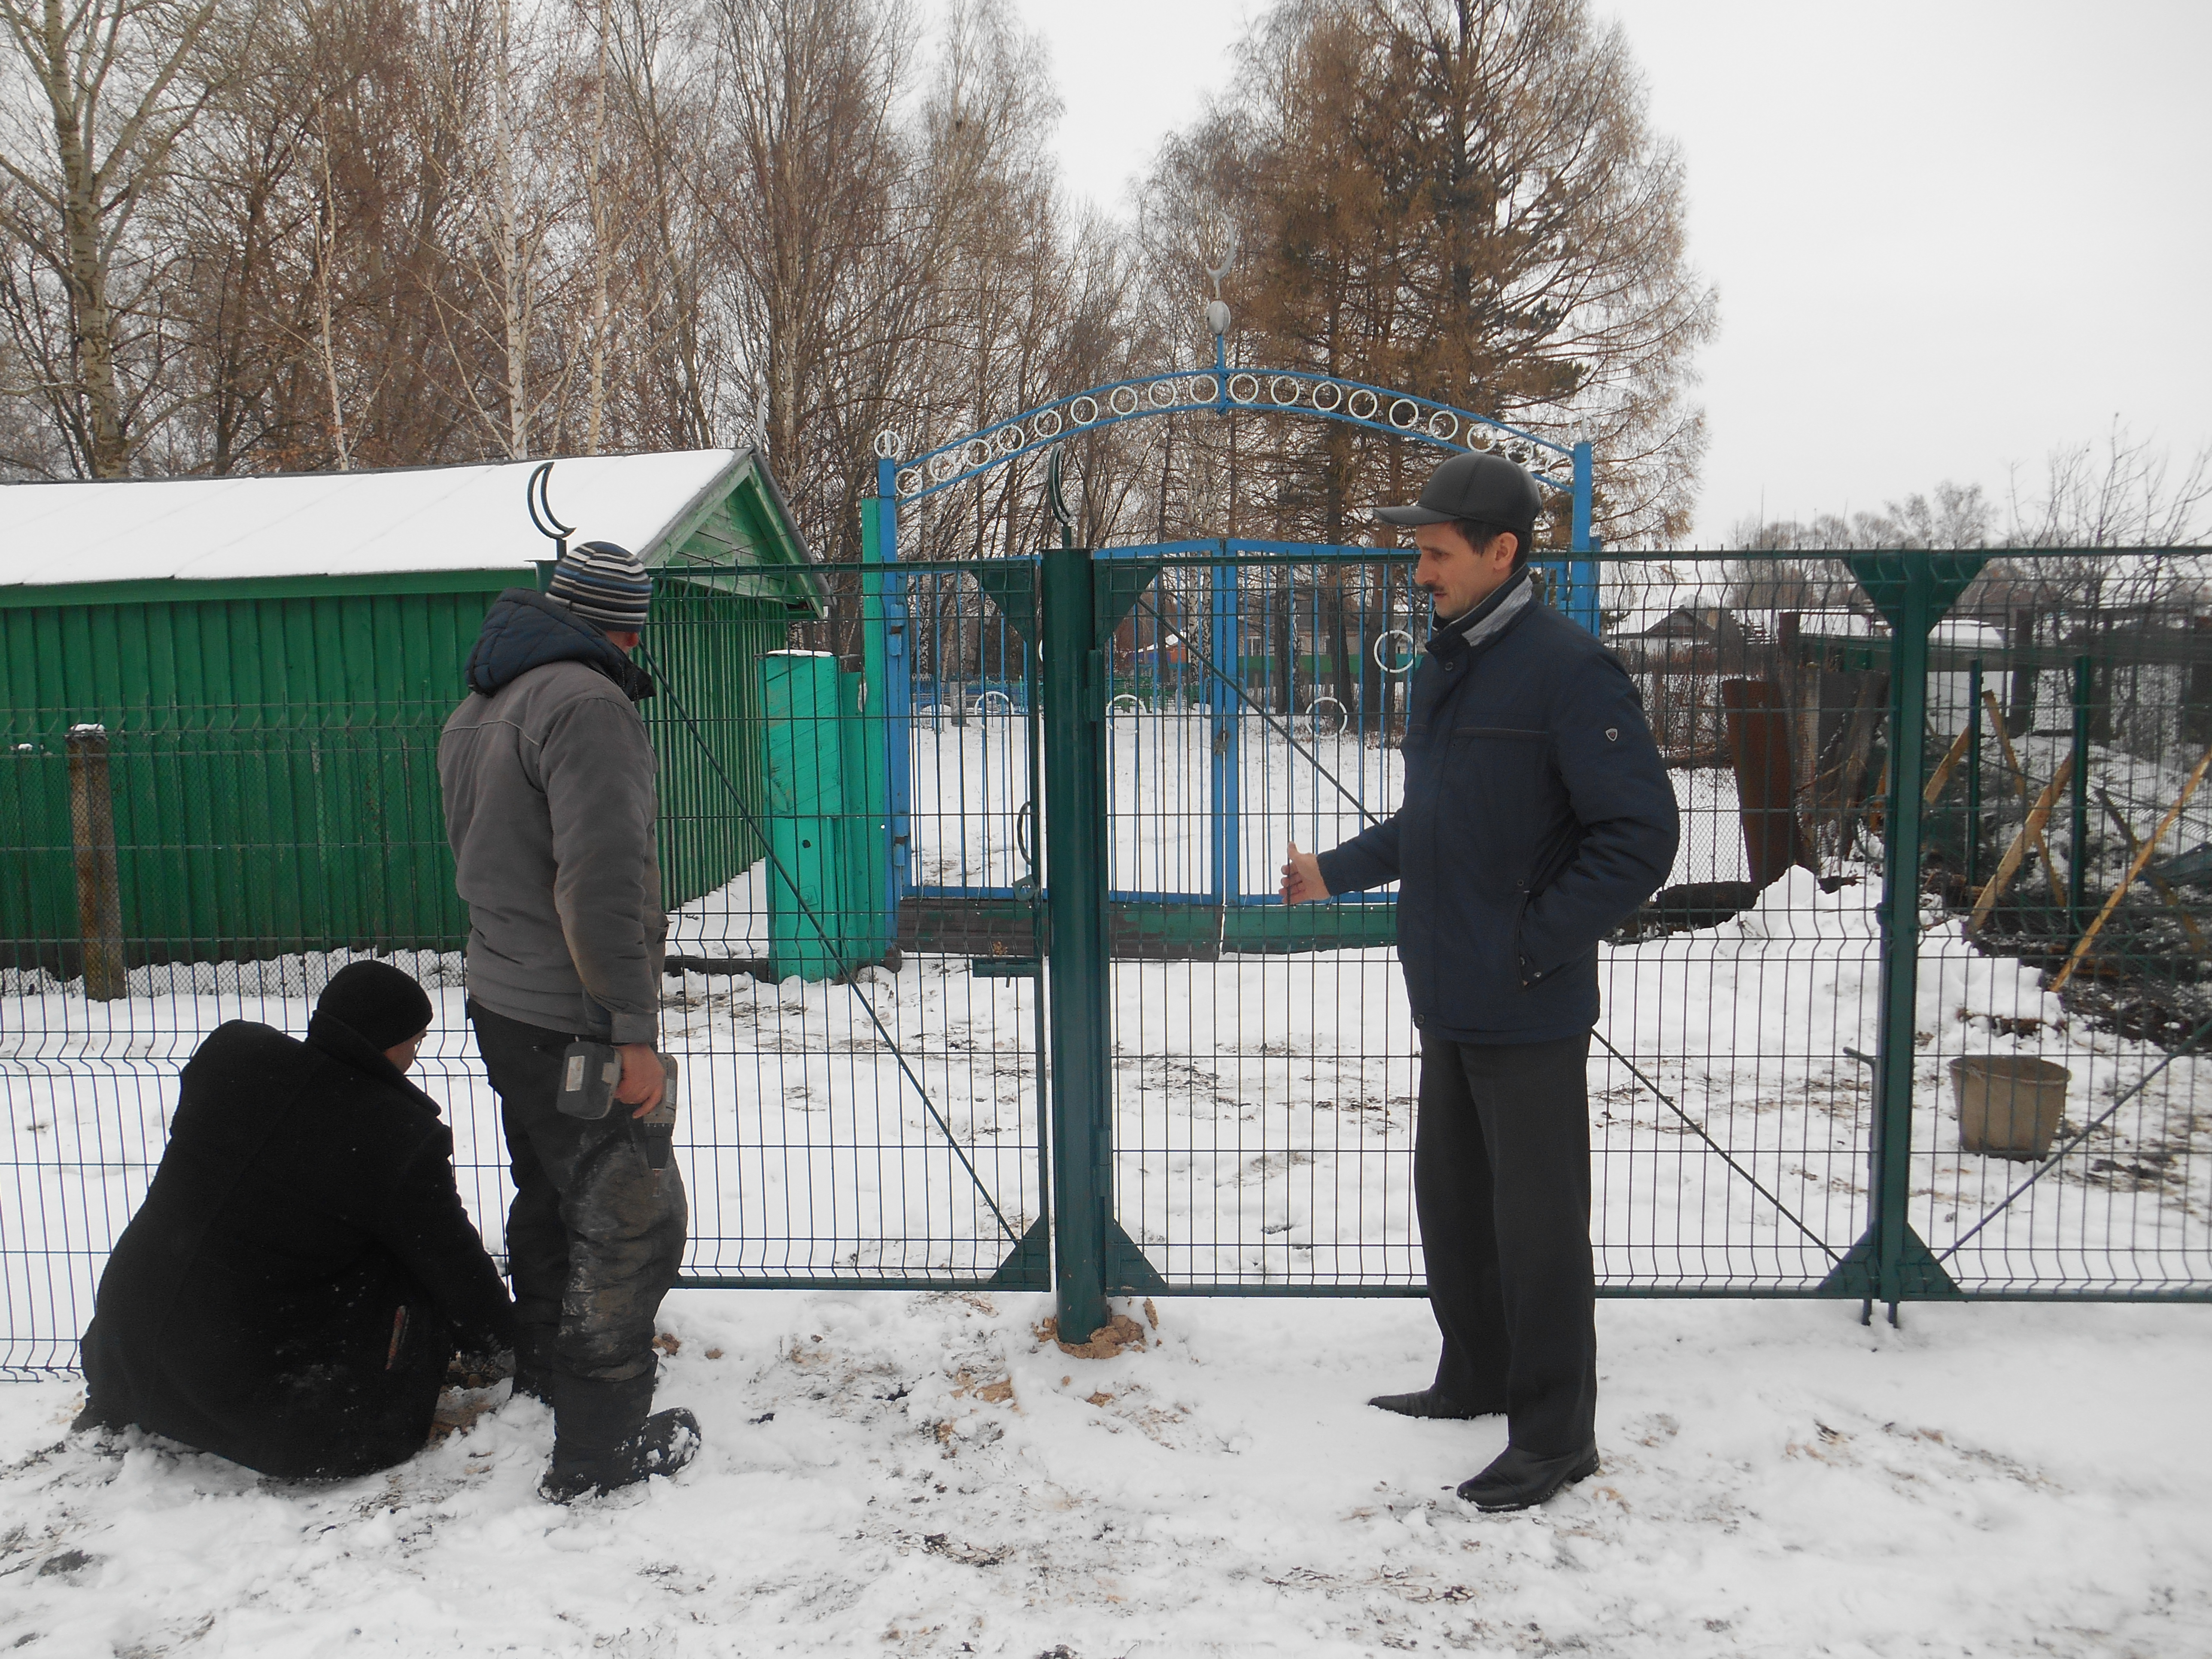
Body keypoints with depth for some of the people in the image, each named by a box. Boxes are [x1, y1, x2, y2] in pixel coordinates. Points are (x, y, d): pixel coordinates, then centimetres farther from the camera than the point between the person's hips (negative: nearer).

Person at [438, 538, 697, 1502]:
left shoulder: (474, 711, 13)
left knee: (549, 1197, 26)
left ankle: (541, 1367, 44)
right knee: (632, 1219, 0)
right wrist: (634, 1028, -23)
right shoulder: (586, 704, -19)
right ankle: (599, 1446, 7)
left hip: (501, 1001, 10)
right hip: (571, 1021, -10)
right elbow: (603, 879, -26)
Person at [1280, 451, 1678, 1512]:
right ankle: (1476, 1378, 39)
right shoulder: (1441, 667, 12)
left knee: (1536, 1223, 4)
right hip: (1447, 998, 9)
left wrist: (1535, 943, -19)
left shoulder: (1565, 669, -16)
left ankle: (1556, 1434, 20)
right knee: (1451, 1197, 20)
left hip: (1527, 1012, -9)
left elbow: (1641, 834, -18)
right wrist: (1336, 873, 14)